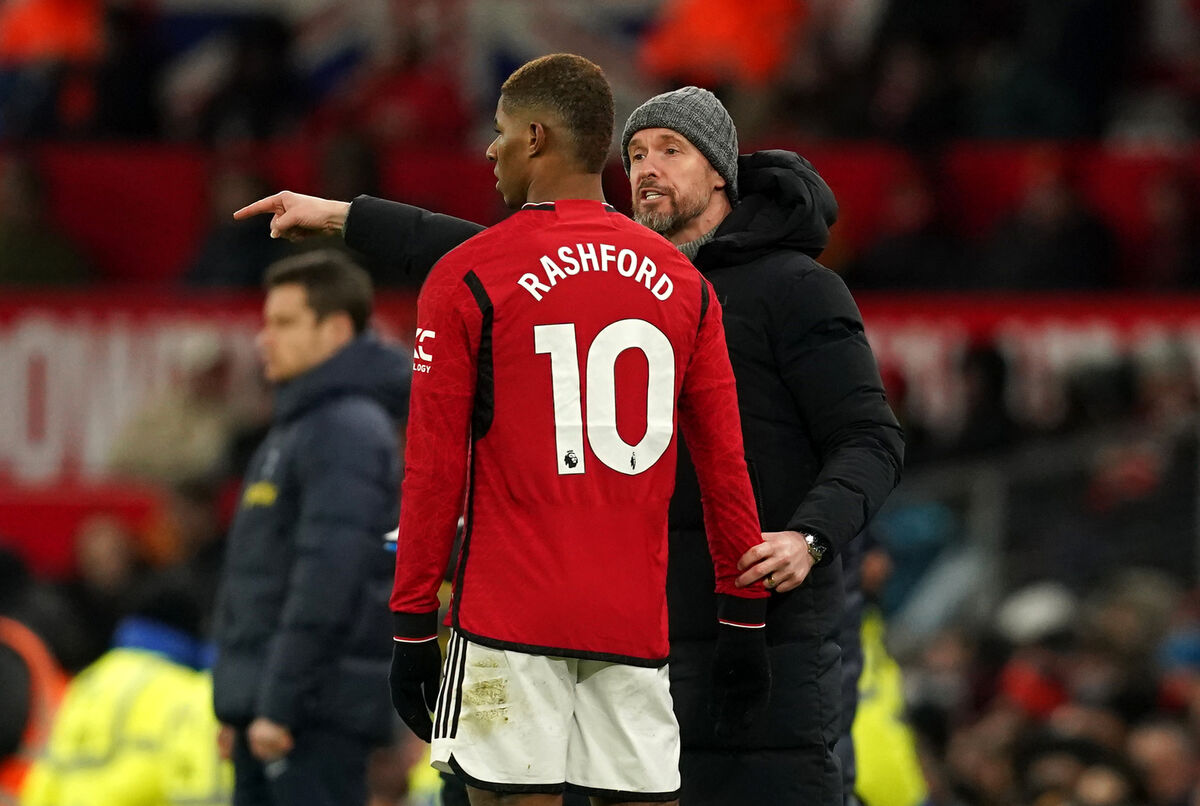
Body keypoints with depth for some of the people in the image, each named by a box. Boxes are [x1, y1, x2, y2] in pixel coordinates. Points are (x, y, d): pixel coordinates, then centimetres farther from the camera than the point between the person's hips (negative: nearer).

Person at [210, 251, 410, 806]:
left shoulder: (349, 430, -13)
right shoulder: (297, 427, 20)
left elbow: (328, 577, -21)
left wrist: (280, 704, -23)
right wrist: (238, 704, 22)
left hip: (318, 711, -10)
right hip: (270, 704, 10)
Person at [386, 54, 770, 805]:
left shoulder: (467, 279, -3)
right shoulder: (683, 283, 9)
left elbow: (434, 469, -4)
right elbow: (725, 464, 8)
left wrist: (413, 626, 1)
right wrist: (746, 618, 14)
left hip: (509, 615, -4)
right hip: (637, 620, 4)